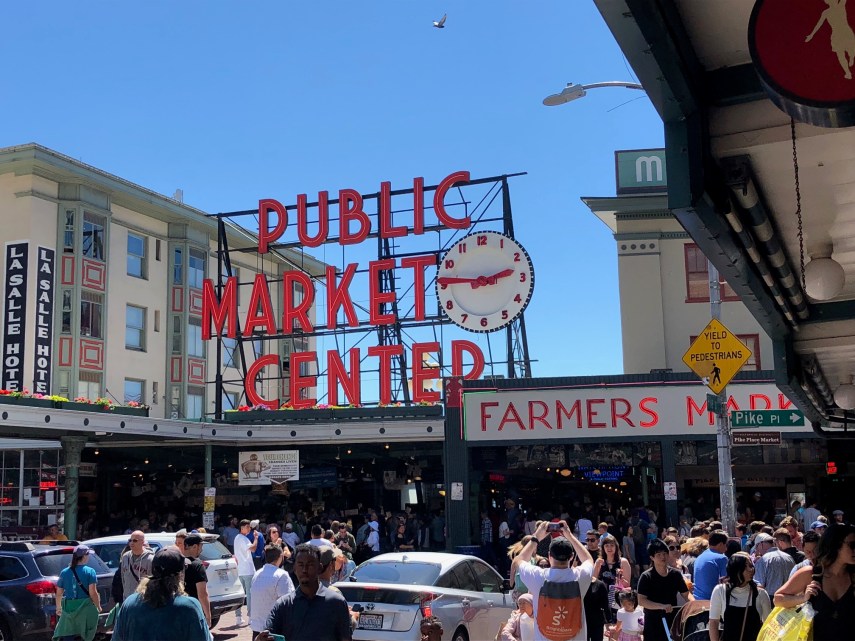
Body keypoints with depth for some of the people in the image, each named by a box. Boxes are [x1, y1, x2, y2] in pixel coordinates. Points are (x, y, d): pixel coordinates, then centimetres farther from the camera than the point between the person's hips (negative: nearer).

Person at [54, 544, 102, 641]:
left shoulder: (64, 572, 6)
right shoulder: (90, 571, -6)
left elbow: (59, 593, 12)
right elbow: (93, 593, -12)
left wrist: (58, 608, 27)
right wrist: (98, 607, 2)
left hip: (68, 609, 3)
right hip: (85, 609, -3)